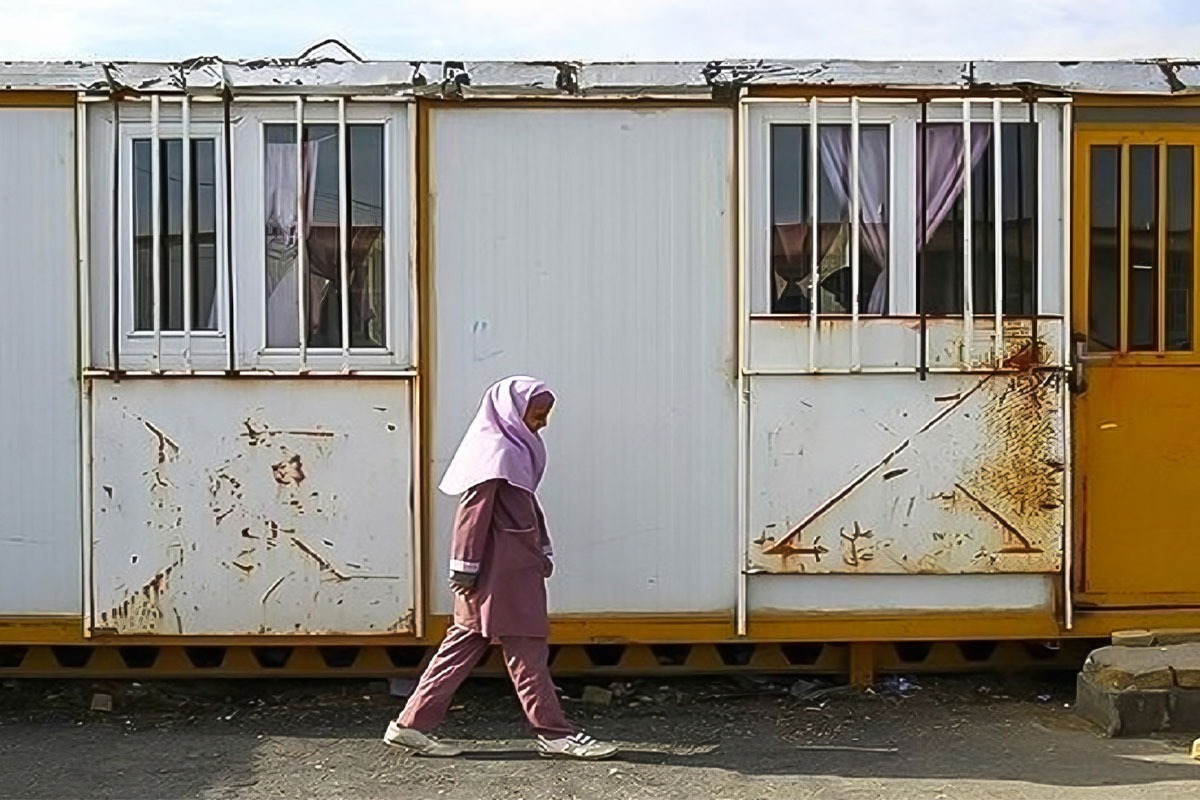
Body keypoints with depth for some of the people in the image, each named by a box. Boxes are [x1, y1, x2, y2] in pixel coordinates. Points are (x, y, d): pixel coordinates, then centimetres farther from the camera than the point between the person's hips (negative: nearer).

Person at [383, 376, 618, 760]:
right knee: (526, 650, -2)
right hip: (500, 571, -10)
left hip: (517, 567, 10)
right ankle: (554, 734, 6)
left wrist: (544, 551, 20)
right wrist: (466, 569, -17)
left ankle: (412, 724, 13)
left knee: (465, 644, 10)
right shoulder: (495, 451, -15)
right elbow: (473, 513, -17)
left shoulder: (516, 448, 16)